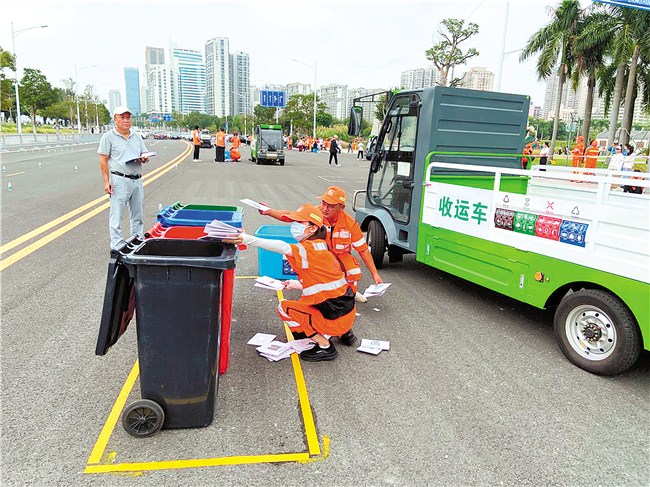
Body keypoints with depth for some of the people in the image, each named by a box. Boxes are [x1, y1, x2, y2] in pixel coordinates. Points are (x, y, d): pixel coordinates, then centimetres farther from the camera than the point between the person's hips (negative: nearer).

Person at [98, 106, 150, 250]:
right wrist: (106, 181, -11)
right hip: (120, 180, -5)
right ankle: (117, 246, 2)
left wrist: (144, 159, -7)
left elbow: (145, 155, 18)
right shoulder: (108, 137, -1)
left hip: (137, 180, 6)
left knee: (137, 214, 13)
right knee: (116, 215, -3)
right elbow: (103, 160, -4)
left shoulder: (137, 136, 14)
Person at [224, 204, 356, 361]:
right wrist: (298, 284, 16)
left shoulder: (309, 249, -17)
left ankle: (325, 346, -1)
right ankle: (344, 333, 20)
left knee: (284, 307, -4)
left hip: (336, 316, -9)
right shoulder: (319, 247, 11)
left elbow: (282, 247, -34)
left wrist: (246, 239, -40)